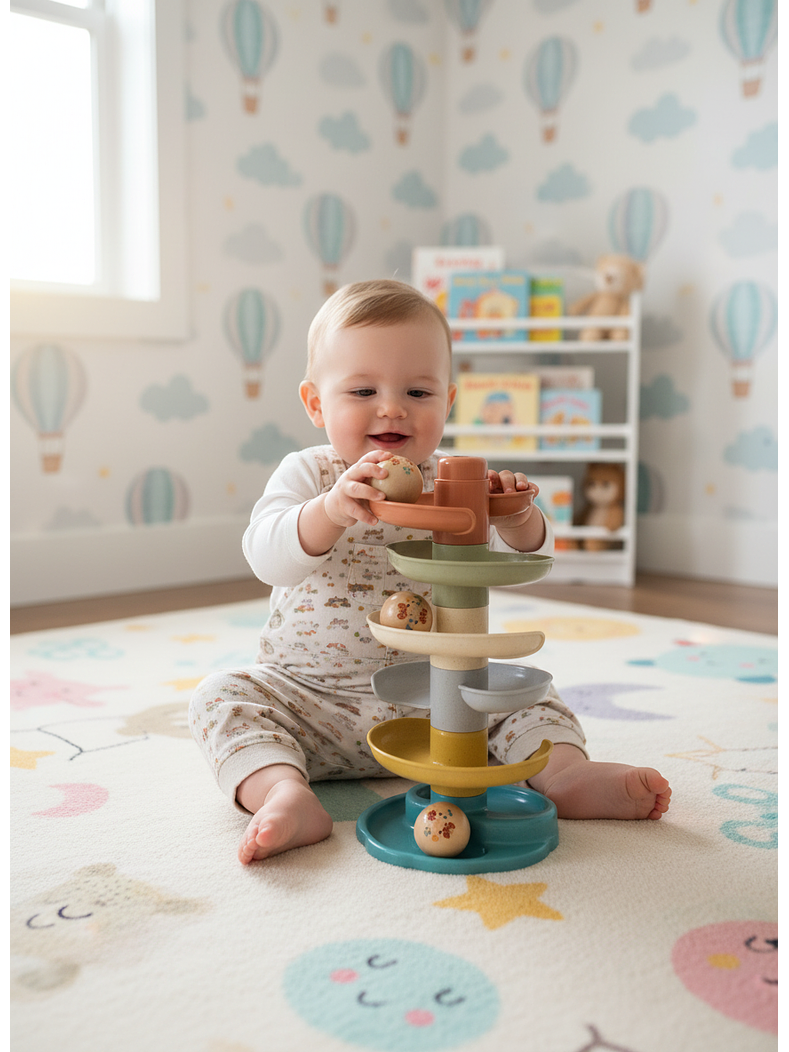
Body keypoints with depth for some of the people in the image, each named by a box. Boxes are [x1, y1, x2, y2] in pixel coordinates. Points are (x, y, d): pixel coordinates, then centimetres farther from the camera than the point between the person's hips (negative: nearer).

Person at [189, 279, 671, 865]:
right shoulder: (307, 476, -4)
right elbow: (267, 558, -22)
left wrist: (518, 516, -29)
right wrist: (331, 510, -42)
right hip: (311, 693, -1)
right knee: (224, 696, -22)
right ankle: (286, 793, -36)